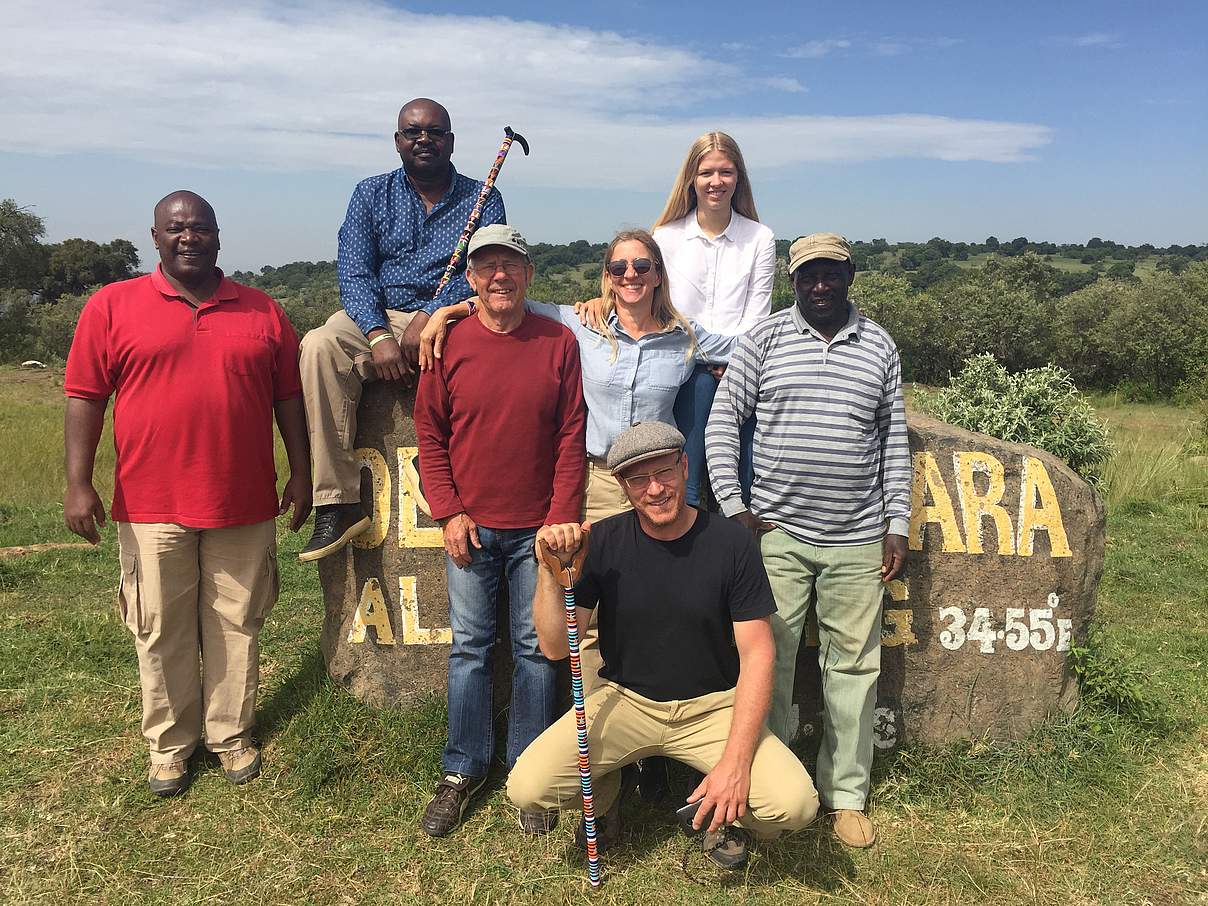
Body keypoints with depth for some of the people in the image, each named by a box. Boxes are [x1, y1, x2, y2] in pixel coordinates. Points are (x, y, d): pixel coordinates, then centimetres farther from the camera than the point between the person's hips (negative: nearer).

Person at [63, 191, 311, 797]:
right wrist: (78, 484, -7)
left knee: (236, 626, 11)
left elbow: (288, 397, 9)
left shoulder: (262, 312, 7)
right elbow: (85, 397, -1)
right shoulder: (112, 306, 2)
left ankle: (231, 733, 28)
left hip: (244, 504, 1)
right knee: (161, 632, 9)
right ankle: (169, 742, 28)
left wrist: (301, 474, 6)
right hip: (152, 505, -1)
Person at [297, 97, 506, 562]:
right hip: (380, 317, 1)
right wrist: (378, 334, -18)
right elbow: (353, 273, 0)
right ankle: (338, 502, -30)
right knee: (320, 345, -31)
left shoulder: (482, 198, 9)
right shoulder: (371, 194, 12)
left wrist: (431, 316, -21)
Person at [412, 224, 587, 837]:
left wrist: (561, 519, -6)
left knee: (535, 648, 8)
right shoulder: (449, 344, 0)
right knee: (469, 647, 9)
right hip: (470, 527, 1)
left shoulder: (559, 343, -1)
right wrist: (448, 512, -3)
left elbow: (571, 439, -1)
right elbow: (429, 435, 4)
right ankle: (463, 771, 24)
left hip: (538, 529, 0)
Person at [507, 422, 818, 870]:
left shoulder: (731, 542, -12)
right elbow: (556, 646, -7)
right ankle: (605, 792, 15)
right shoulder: (603, 542, -7)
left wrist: (736, 761, -21)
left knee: (795, 804, -24)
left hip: (713, 704, -1)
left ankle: (723, 811, 12)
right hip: (625, 699, 1)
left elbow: (757, 655, -11)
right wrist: (550, 570, -24)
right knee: (526, 787, -19)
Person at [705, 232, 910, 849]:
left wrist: (897, 526, 5)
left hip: (858, 541, 2)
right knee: (768, 662, 4)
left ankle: (846, 794, 24)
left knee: (852, 666, 9)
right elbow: (723, 419, 1)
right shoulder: (765, 339, 2)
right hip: (777, 532, -1)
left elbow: (894, 440, 10)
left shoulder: (879, 346, 8)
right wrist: (732, 506, -5)